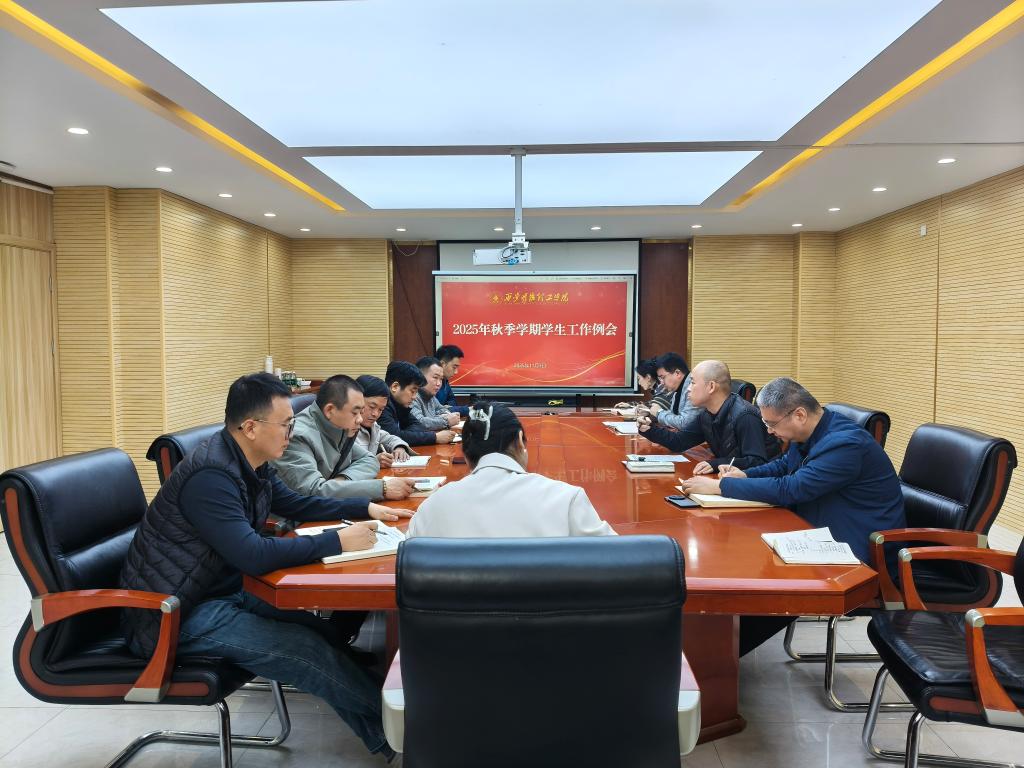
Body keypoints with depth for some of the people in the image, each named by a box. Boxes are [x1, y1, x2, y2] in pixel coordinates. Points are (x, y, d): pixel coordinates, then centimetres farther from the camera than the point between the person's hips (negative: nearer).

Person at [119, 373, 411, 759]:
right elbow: (253, 556, -34)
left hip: (225, 591, 9)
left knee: (323, 630, -8)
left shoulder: (252, 465, 2)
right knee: (312, 651, -15)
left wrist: (365, 507, 8)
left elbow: (295, 504, 18)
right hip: (177, 616, -8)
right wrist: (338, 542, -27)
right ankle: (393, 738, -3)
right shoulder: (210, 476, -26)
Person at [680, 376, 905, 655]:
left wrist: (720, 486, -24)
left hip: (862, 555, -9)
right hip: (823, 534, 9)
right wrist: (744, 475, -3)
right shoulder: (812, 433, 1)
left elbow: (788, 489, -29)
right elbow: (784, 465, 18)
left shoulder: (845, 443, -27)